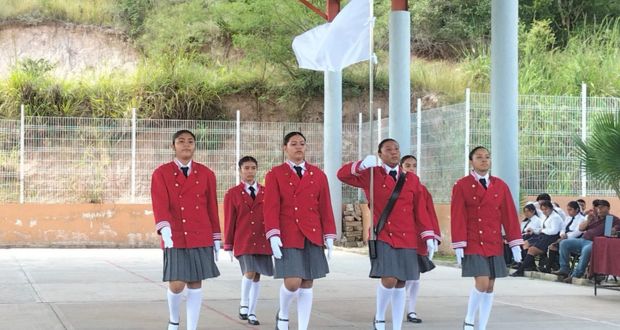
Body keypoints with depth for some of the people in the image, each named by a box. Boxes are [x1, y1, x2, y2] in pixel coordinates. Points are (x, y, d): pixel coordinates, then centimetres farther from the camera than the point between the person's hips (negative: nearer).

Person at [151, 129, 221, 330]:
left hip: (201, 238, 2)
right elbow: (160, 204, -12)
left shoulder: (206, 174, 7)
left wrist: (216, 238, 9)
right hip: (175, 238, -2)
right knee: (176, 285, -6)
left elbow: (212, 208, 10)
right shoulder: (161, 174, 1)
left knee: (195, 284, 3)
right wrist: (164, 229, -28)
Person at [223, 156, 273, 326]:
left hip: (262, 241, 3)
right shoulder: (232, 194, 2)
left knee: (257, 276, 6)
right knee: (250, 272, -19)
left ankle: (251, 312, 17)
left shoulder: (266, 193, 8)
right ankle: (244, 303, 4)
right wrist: (228, 246, 0)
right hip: (243, 242, -3)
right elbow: (229, 221, 2)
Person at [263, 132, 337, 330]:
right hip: (287, 237, -3)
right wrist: (273, 235, -15)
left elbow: (325, 207, 9)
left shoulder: (318, 175, 10)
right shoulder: (275, 174, 3)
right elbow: (271, 207, -5)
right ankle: (283, 314, 17)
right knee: (292, 282, -12)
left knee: (307, 284, 3)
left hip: (312, 236, 3)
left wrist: (329, 237, 3)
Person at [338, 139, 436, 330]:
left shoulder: (412, 179, 9)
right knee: (389, 280, -18)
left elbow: (420, 211, 8)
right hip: (382, 237, -3)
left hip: (406, 239, 3)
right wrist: (362, 165, -27)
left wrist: (428, 237, 0)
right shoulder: (371, 175, 2)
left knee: (400, 284, 5)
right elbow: (342, 175, -9)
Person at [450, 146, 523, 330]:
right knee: (482, 283, -14)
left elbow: (510, 215, 6)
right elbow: (457, 217, -6)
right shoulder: (461, 186, -2)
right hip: (473, 244, -4)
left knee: (490, 287, 4)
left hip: (494, 244, 4)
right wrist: (458, 245, -12)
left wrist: (515, 243, 1)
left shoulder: (500, 186, 8)